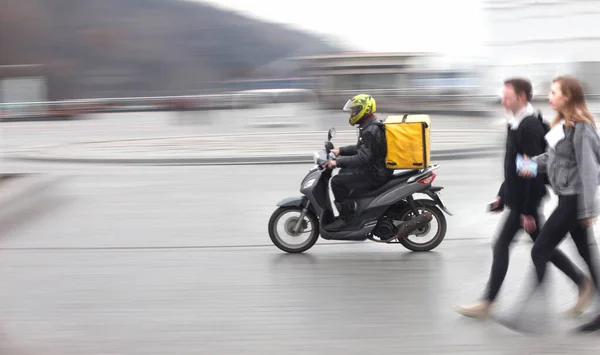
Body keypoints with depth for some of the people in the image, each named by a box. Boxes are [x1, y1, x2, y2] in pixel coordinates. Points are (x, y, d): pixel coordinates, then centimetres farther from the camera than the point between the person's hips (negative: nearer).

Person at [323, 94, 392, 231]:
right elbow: (361, 148, 24)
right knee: (344, 172, 26)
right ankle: (351, 208, 27)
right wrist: (340, 151, 15)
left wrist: (337, 162, -30)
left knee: (337, 181, -16)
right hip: (376, 168, 11)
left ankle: (346, 216, -9)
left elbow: (362, 158, -29)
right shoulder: (371, 126, 11)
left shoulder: (371, 131, -22)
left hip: (374, 173, -11)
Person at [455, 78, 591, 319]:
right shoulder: (516, 123, 10)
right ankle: (582, 283, 25)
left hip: (525, 199, -10)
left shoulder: (530, 127, -20)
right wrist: (503, 194, 20)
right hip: (518, 197, 10)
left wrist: (528, 211, -21)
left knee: (501, 245, -3)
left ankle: (487, 304, 6)